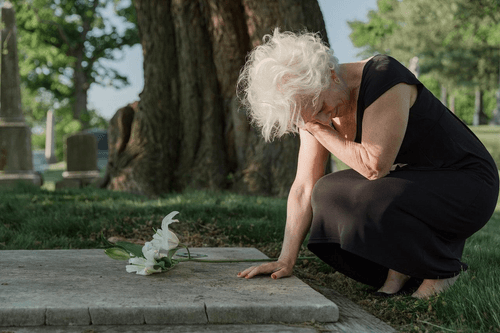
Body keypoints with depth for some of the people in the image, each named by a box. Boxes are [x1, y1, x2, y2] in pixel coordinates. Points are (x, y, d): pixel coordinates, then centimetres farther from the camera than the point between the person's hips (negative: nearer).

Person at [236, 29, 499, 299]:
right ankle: (398, 268, 6)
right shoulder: (314, 109, -5)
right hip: (411, 186, 7)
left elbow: (374, 165, -31)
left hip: (467, 185, -7)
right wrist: (285, 261, -10)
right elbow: (304, 187, -6)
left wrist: (320, 131, -20)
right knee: (326, 193, -7)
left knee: (369, 202, -30)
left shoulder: (383, 77, -26)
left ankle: (441, 267, -4)